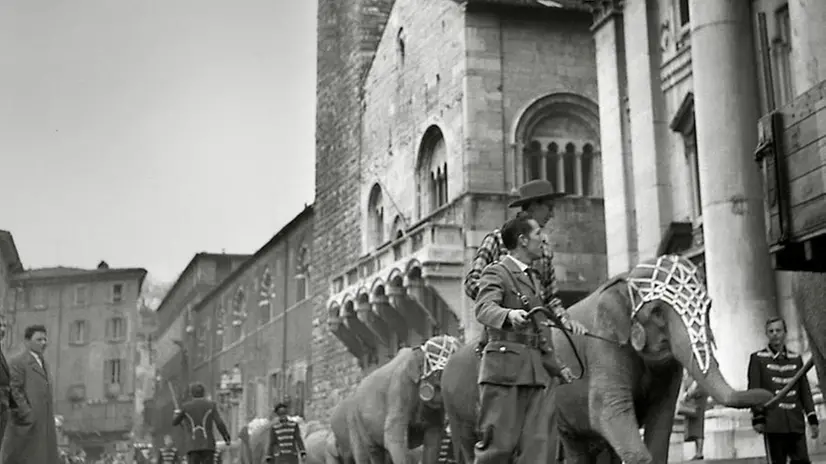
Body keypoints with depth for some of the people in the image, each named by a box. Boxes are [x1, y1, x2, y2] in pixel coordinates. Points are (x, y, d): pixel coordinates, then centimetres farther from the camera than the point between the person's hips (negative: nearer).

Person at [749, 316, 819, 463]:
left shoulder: (796, 358, 13)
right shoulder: (757, 358, 2)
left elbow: (805, 391, 13)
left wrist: (812, 418, 6)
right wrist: (757, 418, -10)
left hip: (796, 423, 3)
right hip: (773, 423, -3)